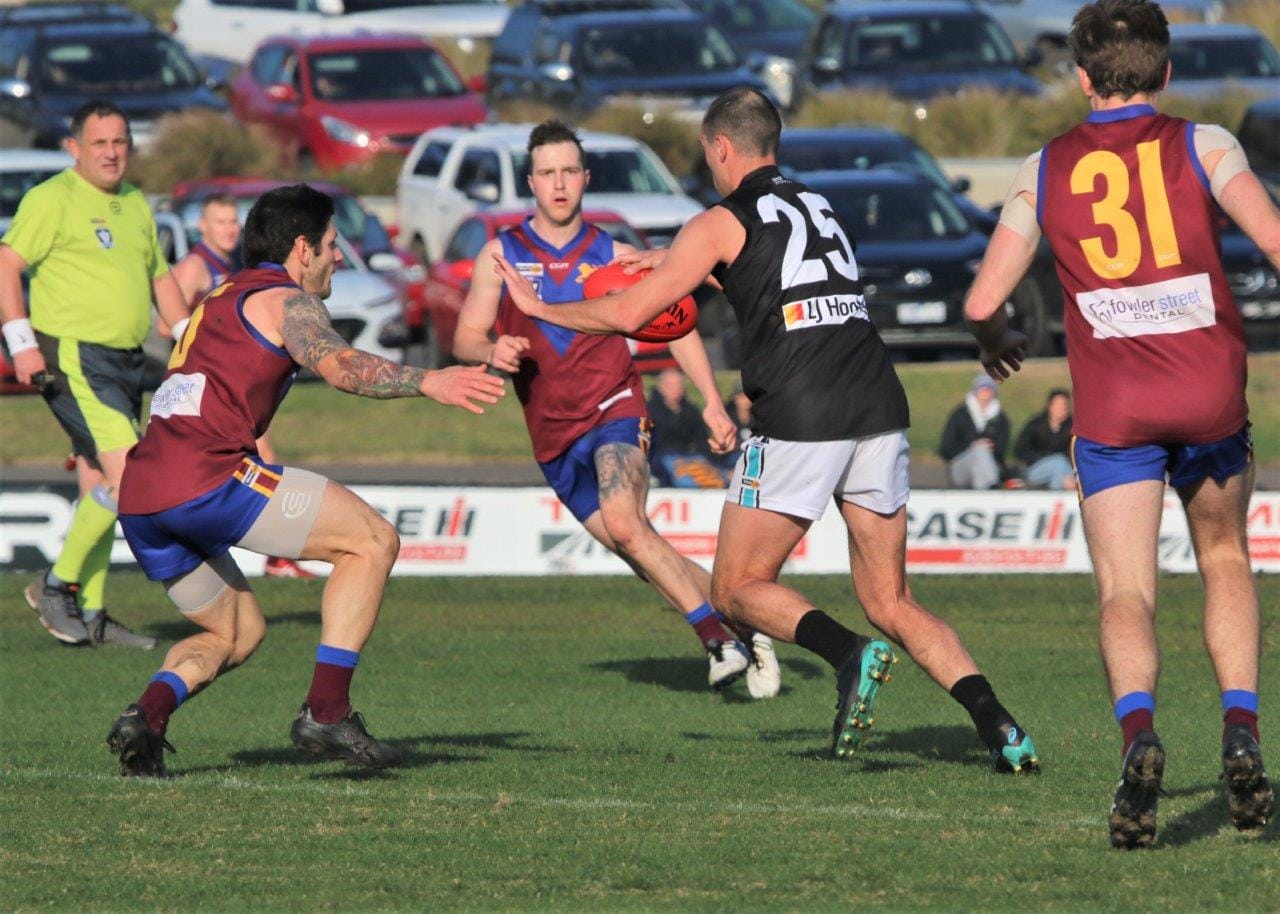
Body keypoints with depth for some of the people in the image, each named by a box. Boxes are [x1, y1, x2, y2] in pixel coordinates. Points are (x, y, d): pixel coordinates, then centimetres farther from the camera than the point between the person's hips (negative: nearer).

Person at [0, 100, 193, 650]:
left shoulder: (136, 205, 17)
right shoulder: (52, 199, -7)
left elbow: (160, 278, 28)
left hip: (124, 363, 8)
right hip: (72, 357, -8)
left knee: (99, 489, 9)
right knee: (129, 478, -17)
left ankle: (90, 614, 12)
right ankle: (59, 586, -6)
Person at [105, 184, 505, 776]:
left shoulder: (221, 299, 29)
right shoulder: (284, 300, 1)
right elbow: (338, 366, -18)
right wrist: (425, 383, -27)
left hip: (138, 501, 9)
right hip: (204, 477, -9)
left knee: (238, 633, 24)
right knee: (373, 540, -1)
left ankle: (147, 714, -5)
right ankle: (326, 712, -10)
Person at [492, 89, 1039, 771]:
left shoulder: (721, 224, 4)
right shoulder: (816, 207, 23)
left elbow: (628, 314, 3)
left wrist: (538, 308, 19)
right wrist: (671, 261, 52)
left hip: (800, 420, -6)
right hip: (879, 410, 6)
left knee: (738, 589, 7)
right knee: (890, 603, 10)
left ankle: (849, 655, -21)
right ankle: (995, 723, -10)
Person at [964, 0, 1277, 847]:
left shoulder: (1046, 170, 5)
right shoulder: (1201, 145, 0)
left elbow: (983, 300, 4)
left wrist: (998, 341, 26)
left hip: (1111, 410, 0)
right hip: (1211, 395, 0)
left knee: (1126, 594, -4)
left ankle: (1138, 728, -34)